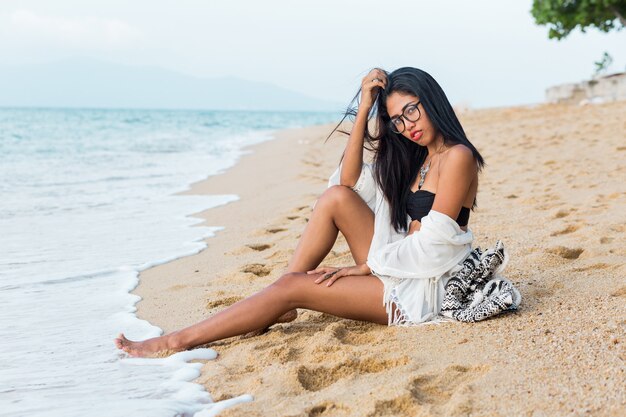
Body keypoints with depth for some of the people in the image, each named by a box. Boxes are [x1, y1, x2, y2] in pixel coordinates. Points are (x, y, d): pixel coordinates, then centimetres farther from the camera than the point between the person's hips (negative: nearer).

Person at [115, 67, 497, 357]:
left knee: (293, 287, -14)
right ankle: (280, 310, -6)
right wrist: (364, 111, 0)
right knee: (337, 197, -9)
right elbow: (350, 183, 8)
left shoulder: (457, 157, -13)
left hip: (425, 287, -8)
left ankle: (178, 341, -6)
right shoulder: (413, 156, 14)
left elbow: (432, 242, -18)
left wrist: (365, 265, -12)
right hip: (400, 268, 8)